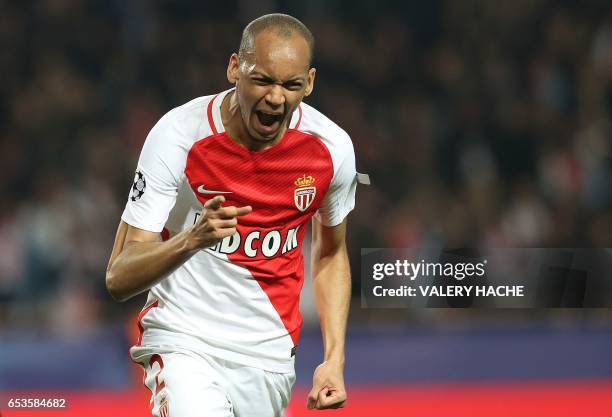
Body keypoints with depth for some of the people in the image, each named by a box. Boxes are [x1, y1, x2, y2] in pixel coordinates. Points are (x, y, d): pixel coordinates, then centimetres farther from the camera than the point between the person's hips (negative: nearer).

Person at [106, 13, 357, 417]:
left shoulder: (332, 148, -5)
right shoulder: (178, 134, -15)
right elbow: (119, 278, -16)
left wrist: (334, 360, 6)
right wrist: (193, 238, -34)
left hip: (271, 355, 4)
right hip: (185, 343, -4)